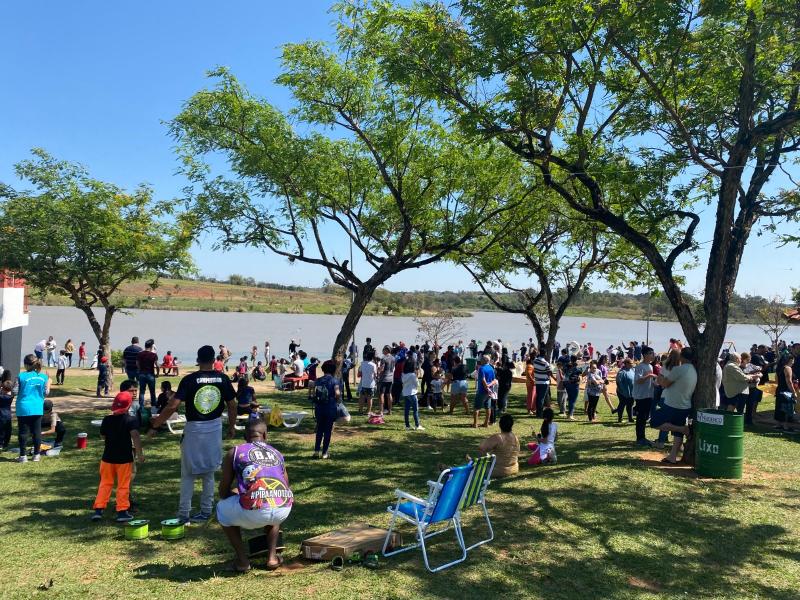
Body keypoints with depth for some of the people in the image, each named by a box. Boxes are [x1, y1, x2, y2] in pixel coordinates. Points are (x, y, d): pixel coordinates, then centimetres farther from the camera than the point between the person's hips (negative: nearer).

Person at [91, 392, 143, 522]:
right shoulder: (131, 420, -12)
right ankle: (122, 511, 6)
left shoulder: (107, 419, 0)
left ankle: (98, 509, 10)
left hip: (108, 457, 4)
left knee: (105, 483, 14)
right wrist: (140, 453, -22)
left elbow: (103, 436, 11)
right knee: (123, 486, 4)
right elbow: (135, 436, -23)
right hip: (125, 458, -3)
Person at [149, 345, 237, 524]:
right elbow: (232, 405, 3)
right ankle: (206, 512, 20)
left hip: (194, 429, -3)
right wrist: (231, 427, 17)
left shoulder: (189, 380, -12)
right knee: (209, 473, 14)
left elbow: (172, 406, -16)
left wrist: (155, 424, -5)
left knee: (188, 475, 8)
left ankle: (184, 514, 10)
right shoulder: (222, 379, -3)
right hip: (215, 428, 3)